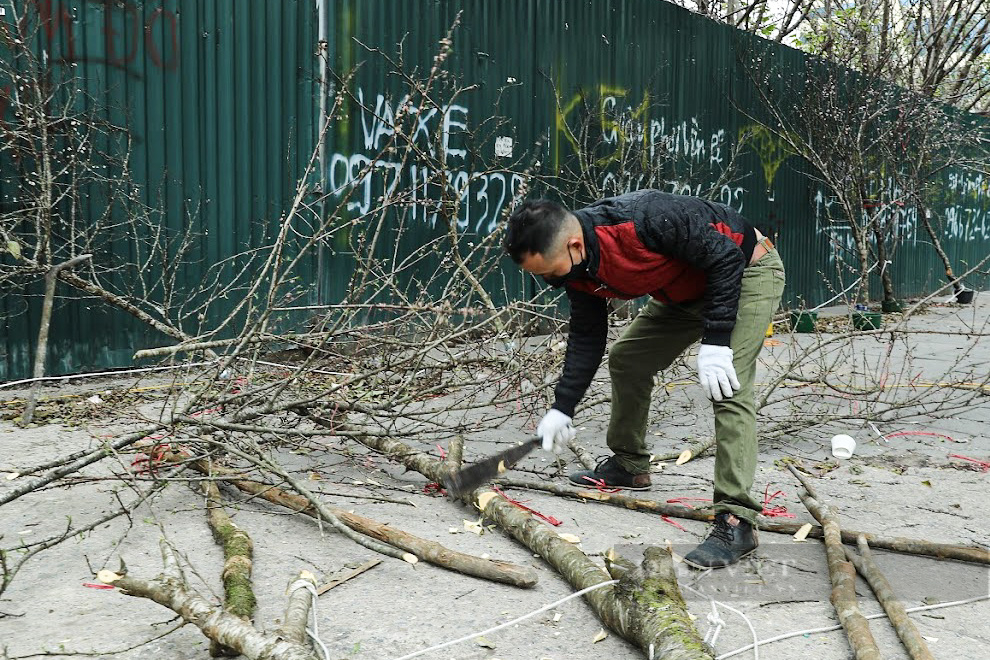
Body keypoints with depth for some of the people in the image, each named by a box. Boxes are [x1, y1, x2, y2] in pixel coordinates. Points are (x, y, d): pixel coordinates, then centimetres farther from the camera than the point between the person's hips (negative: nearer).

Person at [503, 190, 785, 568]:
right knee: (626, 360, 11)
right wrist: (561, 408, -3)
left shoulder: (645, 218, -38)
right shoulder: (576, 269, -12)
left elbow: (726, 257, -29)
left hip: (745, 271, -8)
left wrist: (715, 342, -31)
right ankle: (629, 465, 30)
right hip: (684, 292, 8)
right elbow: (586, 338, 1)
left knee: (727, 388, -22)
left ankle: (736, 520, -21)